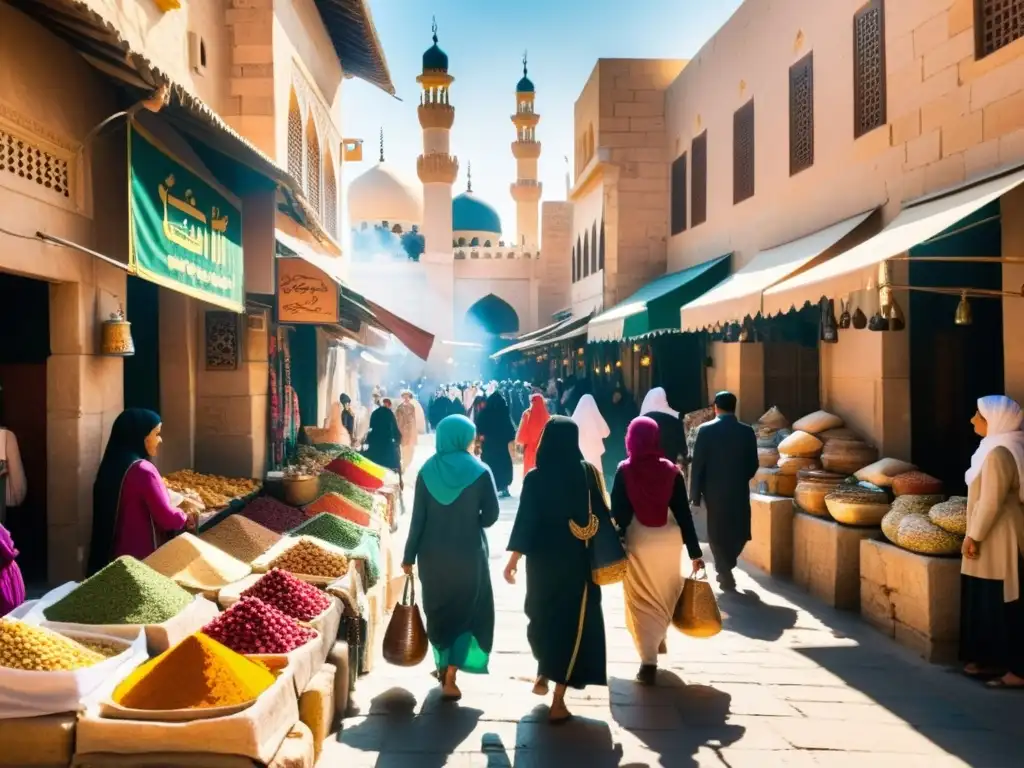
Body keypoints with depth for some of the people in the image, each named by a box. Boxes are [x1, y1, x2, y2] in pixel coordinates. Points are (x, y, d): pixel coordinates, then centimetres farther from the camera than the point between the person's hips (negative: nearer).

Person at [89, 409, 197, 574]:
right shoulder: (143, 470, -21)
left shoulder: (113, 465, 6)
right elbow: (167, 519, -18)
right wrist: (184, 514, 2)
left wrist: (177, 508, 11)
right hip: (140, 557, -9)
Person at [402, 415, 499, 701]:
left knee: (438, 609, 20)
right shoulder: (479, 472, -9)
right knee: (465, 611, 10)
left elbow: (417, 517, -4)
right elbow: (491, 516, -9)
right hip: (468, 554, -2)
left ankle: (443, 665, 34)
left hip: (432, 553, 3)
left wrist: (409, 555, 2)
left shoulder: (427, 470, -3)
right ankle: (450, 679, 6)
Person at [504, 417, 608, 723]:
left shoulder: (534, 478, -9)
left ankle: (544, 672, 36)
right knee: (573, 621, 7)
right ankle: (558, 700, 7)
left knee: (543, 615, 25)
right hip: (578, 560, -1)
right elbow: (602, 515, -5)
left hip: (542, 558, 1)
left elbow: (524, 520, -9)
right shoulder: (588, 473, -8)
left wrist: (514, 559, -1)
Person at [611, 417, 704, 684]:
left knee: (642, 600, 6)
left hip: (637, 542, -2)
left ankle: (649, 661, 1)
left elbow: (617, 513, -9)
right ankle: (657, 640, 42)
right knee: (665, 595, 23)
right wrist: (695, 552, 0)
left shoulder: (624, 471, -8)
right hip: (669, 541, 2)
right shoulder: (672, 471, -3)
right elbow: (684, 513, -3)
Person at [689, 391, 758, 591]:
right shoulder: (747, 431, -2)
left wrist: (695, 494, -2)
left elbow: (697, 465, -9)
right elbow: (753, 465, 3)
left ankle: (725, 574, 11)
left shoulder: (706, 430, -7)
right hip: (739, 491, 1)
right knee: (739, 532, 18)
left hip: (714, 490, -1)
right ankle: (725, 568, 24)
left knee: (717, 533, 9)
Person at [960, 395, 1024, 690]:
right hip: (994, 537, 10)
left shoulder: (999, 452, -20)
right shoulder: (997, 447, 11)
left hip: (999, 538, -10)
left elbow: (991, 502, -22)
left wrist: (974, 536, -16)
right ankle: (992, 660, 24)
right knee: (987, 602, 15)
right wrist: (975, 534, 19)